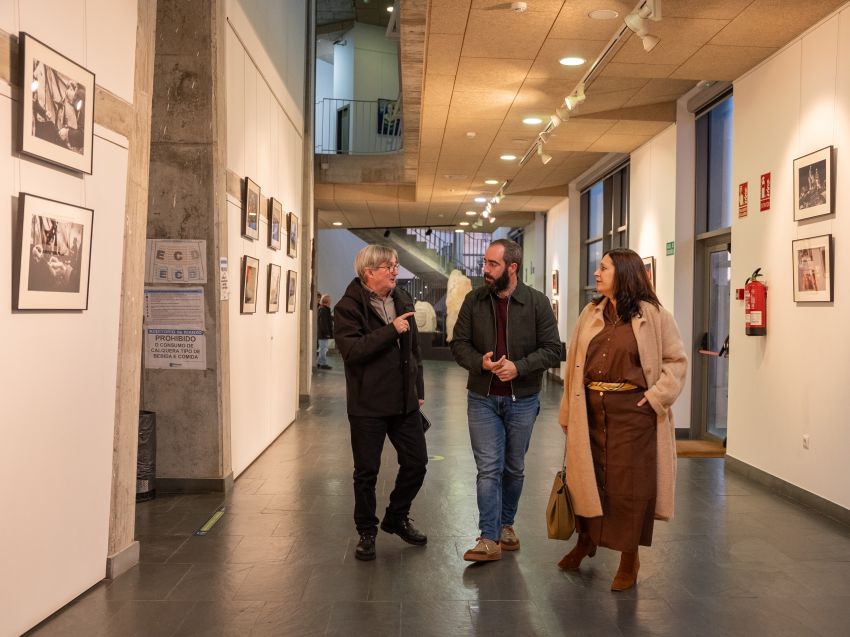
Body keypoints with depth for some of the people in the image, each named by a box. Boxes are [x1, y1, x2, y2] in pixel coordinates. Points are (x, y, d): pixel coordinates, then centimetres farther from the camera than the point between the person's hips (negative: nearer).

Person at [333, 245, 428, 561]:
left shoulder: (403, 301, 9)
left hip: (404, 401, 6)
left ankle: (397, 517, 33)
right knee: (367, 471, 5)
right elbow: (350, 350, -25)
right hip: (368, 404, -6)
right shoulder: (349, 307, -11)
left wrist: (418, 390, 16)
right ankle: (367, 532, 23)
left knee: (416, 462, 10)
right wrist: (391, 330, -25)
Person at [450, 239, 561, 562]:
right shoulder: (474, 300, -2)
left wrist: (518, 367, -20)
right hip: (483, 399, 0)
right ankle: (489, 539, 1)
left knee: (514, 469, 14)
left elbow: (552, 350, -6)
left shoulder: (537, 302, -7)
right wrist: (481, 363, -18)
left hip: (522, 399, 0)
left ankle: (505, 524, 33)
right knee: (489, 469, -3)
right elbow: (459, 343, 1)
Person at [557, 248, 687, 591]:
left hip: (632, 411, -4)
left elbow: (676, 360, -1)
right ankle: (585, 539, 37)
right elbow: (575, 363, 9)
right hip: (590, 410, 4)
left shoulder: (653, 315, -4)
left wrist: (656, 396, -12)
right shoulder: (591, 314, 10)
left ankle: (629, 559, 19)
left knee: (629, 484, 3)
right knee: (588, 477, 14)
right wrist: (569, 411, 6)